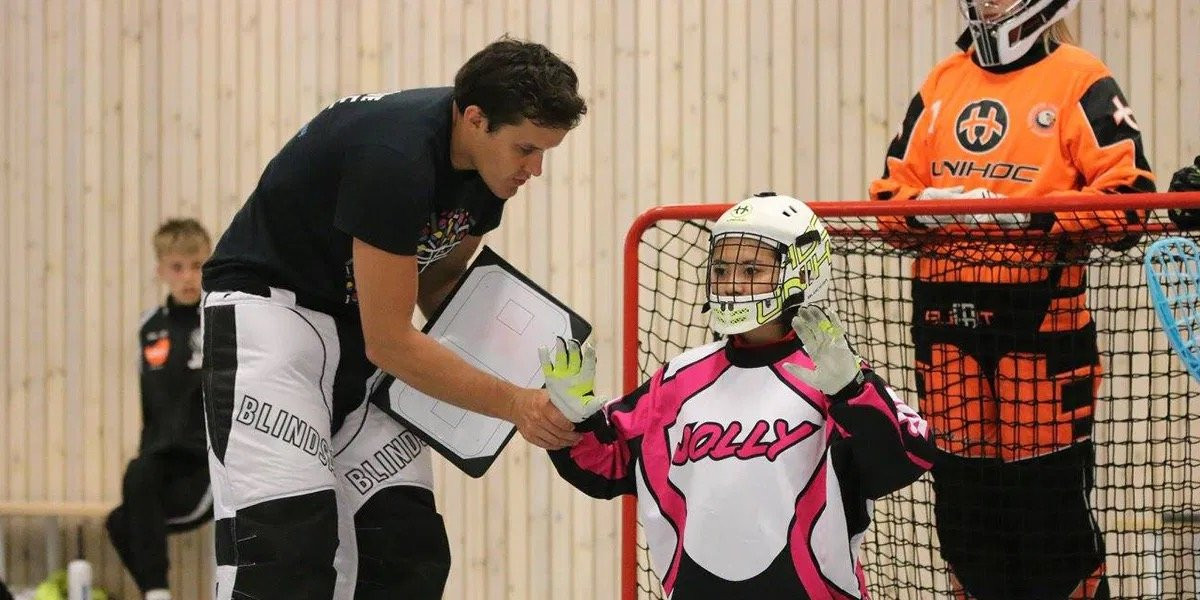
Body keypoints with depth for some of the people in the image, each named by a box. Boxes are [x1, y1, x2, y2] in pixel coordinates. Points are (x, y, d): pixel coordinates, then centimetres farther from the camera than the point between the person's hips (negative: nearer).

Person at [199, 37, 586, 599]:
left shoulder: (487, 160, -5)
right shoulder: (395, 158, -31)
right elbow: (388, 342, -26)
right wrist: (511, 403, -23)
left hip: (361, 317, 9)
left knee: (407, 546, 0)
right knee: (285, 538, -21)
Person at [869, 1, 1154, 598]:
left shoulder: (1080, 82, 0)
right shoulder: (941, 84, 17)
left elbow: (1127, 199, -9)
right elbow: (892, 191, 17)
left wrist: (1033, 216, -20)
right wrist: (923, 209, -6)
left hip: (1037, 314, -5)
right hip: (946, 318, 5)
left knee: (1049, 492, -6)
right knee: (961, 492, 7)